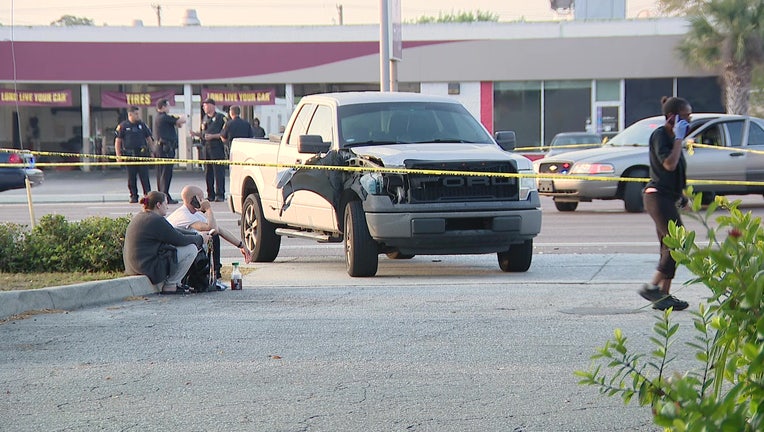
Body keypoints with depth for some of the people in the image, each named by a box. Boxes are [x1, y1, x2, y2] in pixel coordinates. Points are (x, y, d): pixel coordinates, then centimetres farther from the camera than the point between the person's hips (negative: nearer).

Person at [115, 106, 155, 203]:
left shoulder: (142, 125, 11)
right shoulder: (123, 126, 2)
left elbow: (149, 139, 18)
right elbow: (118, 141, 3)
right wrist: (118, 155, -5)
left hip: (142, 154, 1)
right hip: (129, 154, -1)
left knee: (144, 176, -4)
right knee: (131, 177, 2)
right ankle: (133, 196, 10)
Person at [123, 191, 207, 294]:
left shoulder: (138, 218, 15)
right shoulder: (156, 220, -16)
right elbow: (180, 240, -11)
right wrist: (200, 238, 7)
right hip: (149, 268, -10)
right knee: (192, 249, -7)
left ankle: (176, 283, 20)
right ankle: (170, 285, -1)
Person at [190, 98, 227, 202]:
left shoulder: (220, 117, -4)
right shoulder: (205, 118, 19)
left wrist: (212, 136, -15)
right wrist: (196, 134, 6)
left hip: (217, 148, -7)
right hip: (207, 147, 7)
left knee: (218, 172, -7)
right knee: (208, 172, 7)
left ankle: (220, 195, -5)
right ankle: (210, 195, 12)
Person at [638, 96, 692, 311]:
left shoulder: (671, 137, 18)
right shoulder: (660, 135, -11)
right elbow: (669, 164, -24)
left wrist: (682, 196, 25)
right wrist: (679, 138, -17)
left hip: (666, 198, 10)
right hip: (658, 196, -10)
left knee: (670, 247, 8)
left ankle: (664, 296, 9)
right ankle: (652, 287, -12)